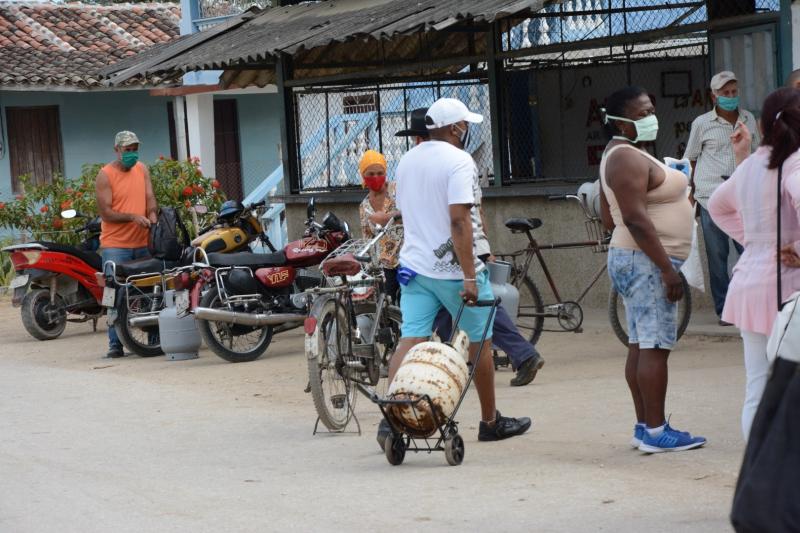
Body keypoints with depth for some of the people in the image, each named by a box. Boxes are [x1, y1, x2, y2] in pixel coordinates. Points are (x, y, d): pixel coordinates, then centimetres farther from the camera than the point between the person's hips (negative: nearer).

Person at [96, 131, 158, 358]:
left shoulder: (142, 170, 12)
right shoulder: (105, 175, -5)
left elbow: (150, 197, 6)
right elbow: (105, 212, -9)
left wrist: (152, 215, -16)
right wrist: (133, 217, -21)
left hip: (143, 243, 5)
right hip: (115, 244, -5)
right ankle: (115, 343, -7)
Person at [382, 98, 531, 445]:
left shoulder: (407, 160, 11)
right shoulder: (458, 161, -14)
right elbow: (459, 220, -22)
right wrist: (470, 276, -22)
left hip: (414, 265, 6)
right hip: (452, 269, -6)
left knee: (410, 341, 1)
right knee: (480, 342, 9)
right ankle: (490, 422, 19)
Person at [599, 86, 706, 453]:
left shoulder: (619, 156, 18)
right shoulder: (629, 159, -15)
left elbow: (609, 219, 20)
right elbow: (635, 219, -23)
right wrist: (668, 269, -23)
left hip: (631, 259, 11)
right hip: (648, 261, -11)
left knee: (641, 345, 10)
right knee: (656, 346, -10)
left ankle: (644, 427, 13)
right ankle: (656, 432, -10)